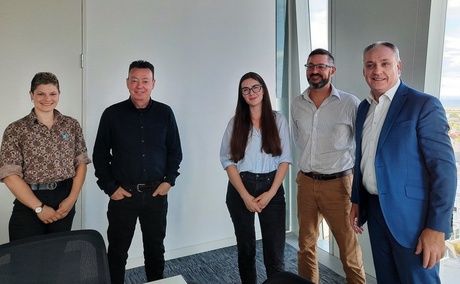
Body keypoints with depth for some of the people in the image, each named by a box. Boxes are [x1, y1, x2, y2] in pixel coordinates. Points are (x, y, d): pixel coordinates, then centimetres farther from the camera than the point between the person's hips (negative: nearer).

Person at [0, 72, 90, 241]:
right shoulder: (15, 130, -4)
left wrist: (72, 198, -6)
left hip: (64, 200, 3)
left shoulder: (72, 125, 4)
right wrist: (39, 207, -12)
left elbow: (81, 163, 5)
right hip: (28, 204, -2)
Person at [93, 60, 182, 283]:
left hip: (156, 193, 1)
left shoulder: (165, 113, -1)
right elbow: (100, 154, 1)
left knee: (155, 248, 16)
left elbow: (175, 150, 6)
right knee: (117, 250, 12)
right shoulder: (112, 114, -4)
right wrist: (109, 187, -4)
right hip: (122, 194, -1)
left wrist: (169, 180, -3)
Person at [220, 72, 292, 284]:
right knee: (246, 249, 13)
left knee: (275, 252, 0)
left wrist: (271, 193, -10)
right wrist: (245, 196, -10)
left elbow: (285, 159, 0)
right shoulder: (235, 122, 4)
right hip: (240, 190, 1)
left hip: (272, 188, 0)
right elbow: (227, 160, -2)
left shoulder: (278, 119, 3)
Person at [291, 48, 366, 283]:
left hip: (337, 183, -4)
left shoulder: (350, 103, -9)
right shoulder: (296, 104, 4)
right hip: (305, 182, 4)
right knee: (305, 243, 16)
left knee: (348, 246, 6)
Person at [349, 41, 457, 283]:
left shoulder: (424, 105, -12)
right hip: (374, 210, 6)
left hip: (411, 215, -6)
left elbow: (444, 168, -16)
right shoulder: (364, 108, 9)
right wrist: (356, 201, 14)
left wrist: (437, 227, -19)